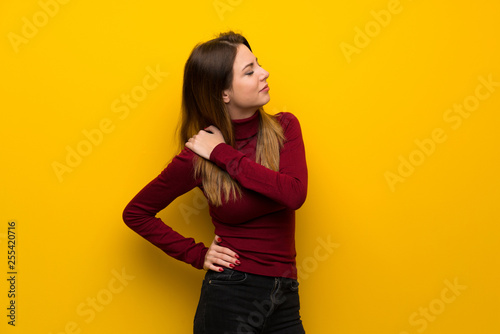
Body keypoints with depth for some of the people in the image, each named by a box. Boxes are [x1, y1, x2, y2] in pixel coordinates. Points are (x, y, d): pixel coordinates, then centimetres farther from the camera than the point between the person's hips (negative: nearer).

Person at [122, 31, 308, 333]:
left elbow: (295, 193, -18)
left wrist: (224, 155, -15)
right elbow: (136, 213, 2)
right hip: (230, 296, -3)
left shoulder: (284, 127, -1)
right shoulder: (197, 157, -7)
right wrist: (197, 254, -2)